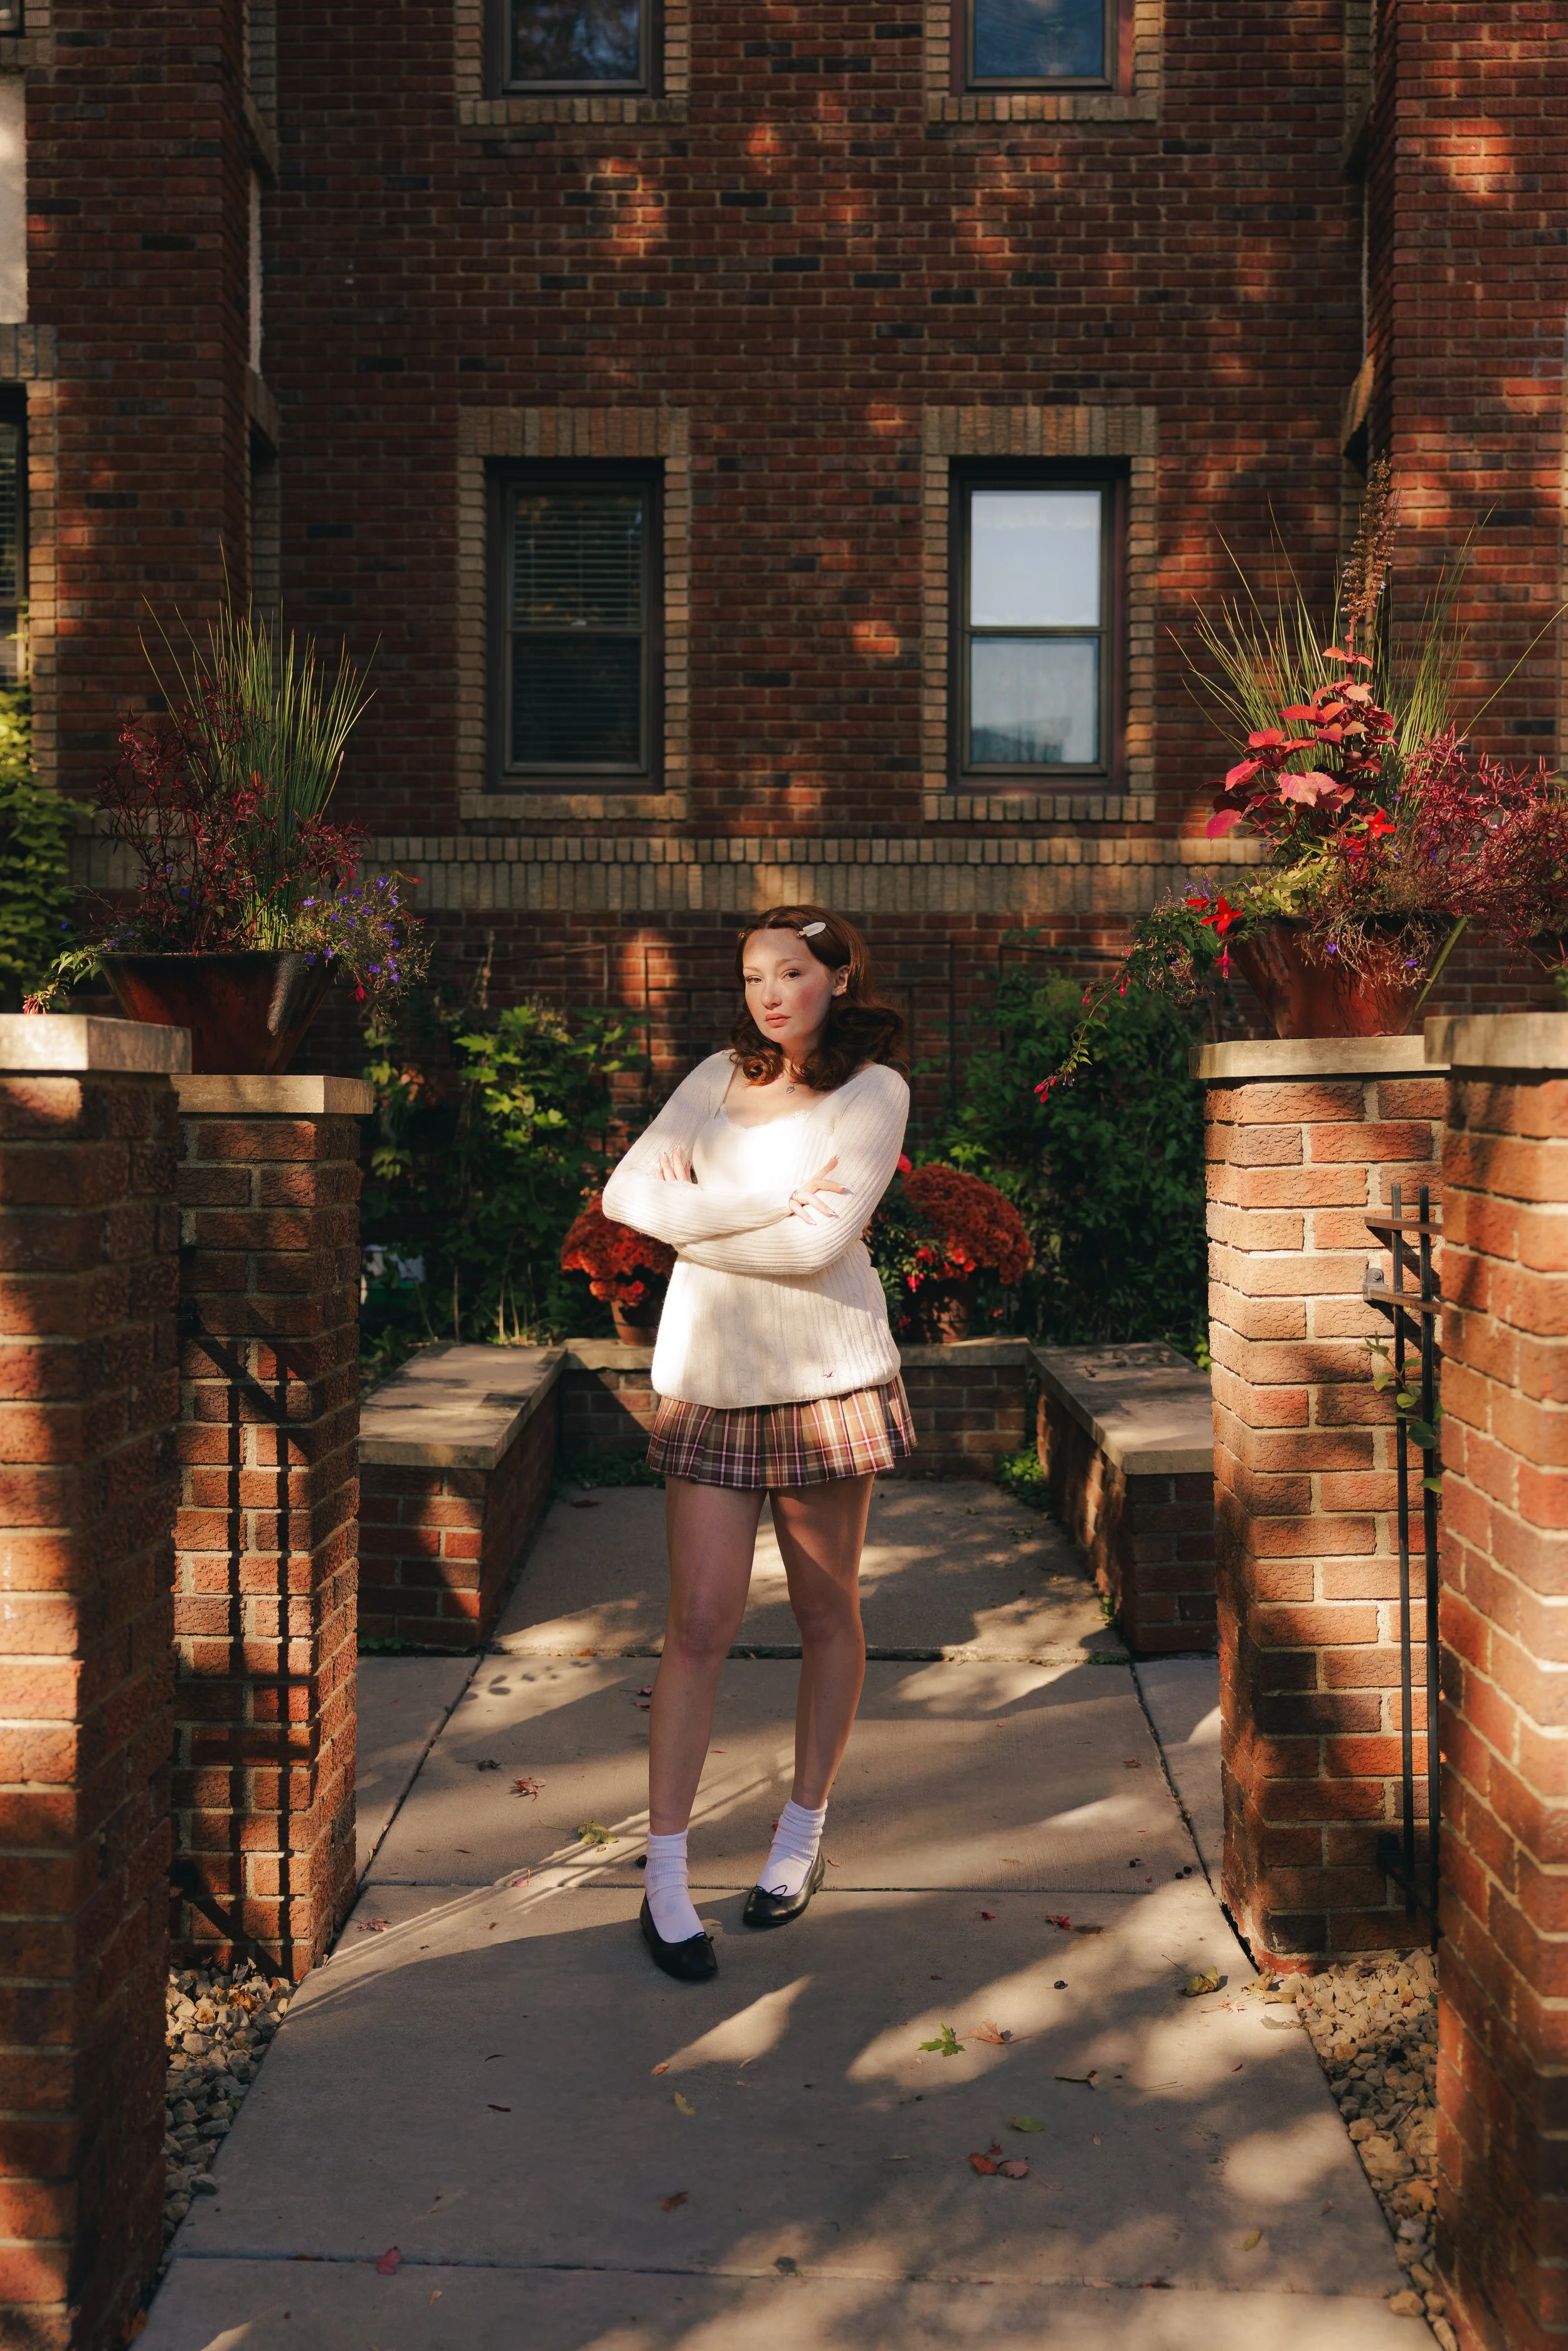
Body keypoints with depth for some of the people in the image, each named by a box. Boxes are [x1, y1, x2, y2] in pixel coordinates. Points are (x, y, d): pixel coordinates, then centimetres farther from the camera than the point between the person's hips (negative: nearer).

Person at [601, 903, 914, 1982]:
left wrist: (696, 1221, -6)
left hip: (824, 1376, -2)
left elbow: (818, 1243, -15)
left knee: (827, 1614, 9)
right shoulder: (718, 1077, 11)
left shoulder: (874, 1087, -1)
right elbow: (627, 1193, -2)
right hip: (709, 1378, 2)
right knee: (700, 1626, -2)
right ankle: (666, 1877, 5)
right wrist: (773, 1204, -12)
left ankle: (803, 1839, 27)